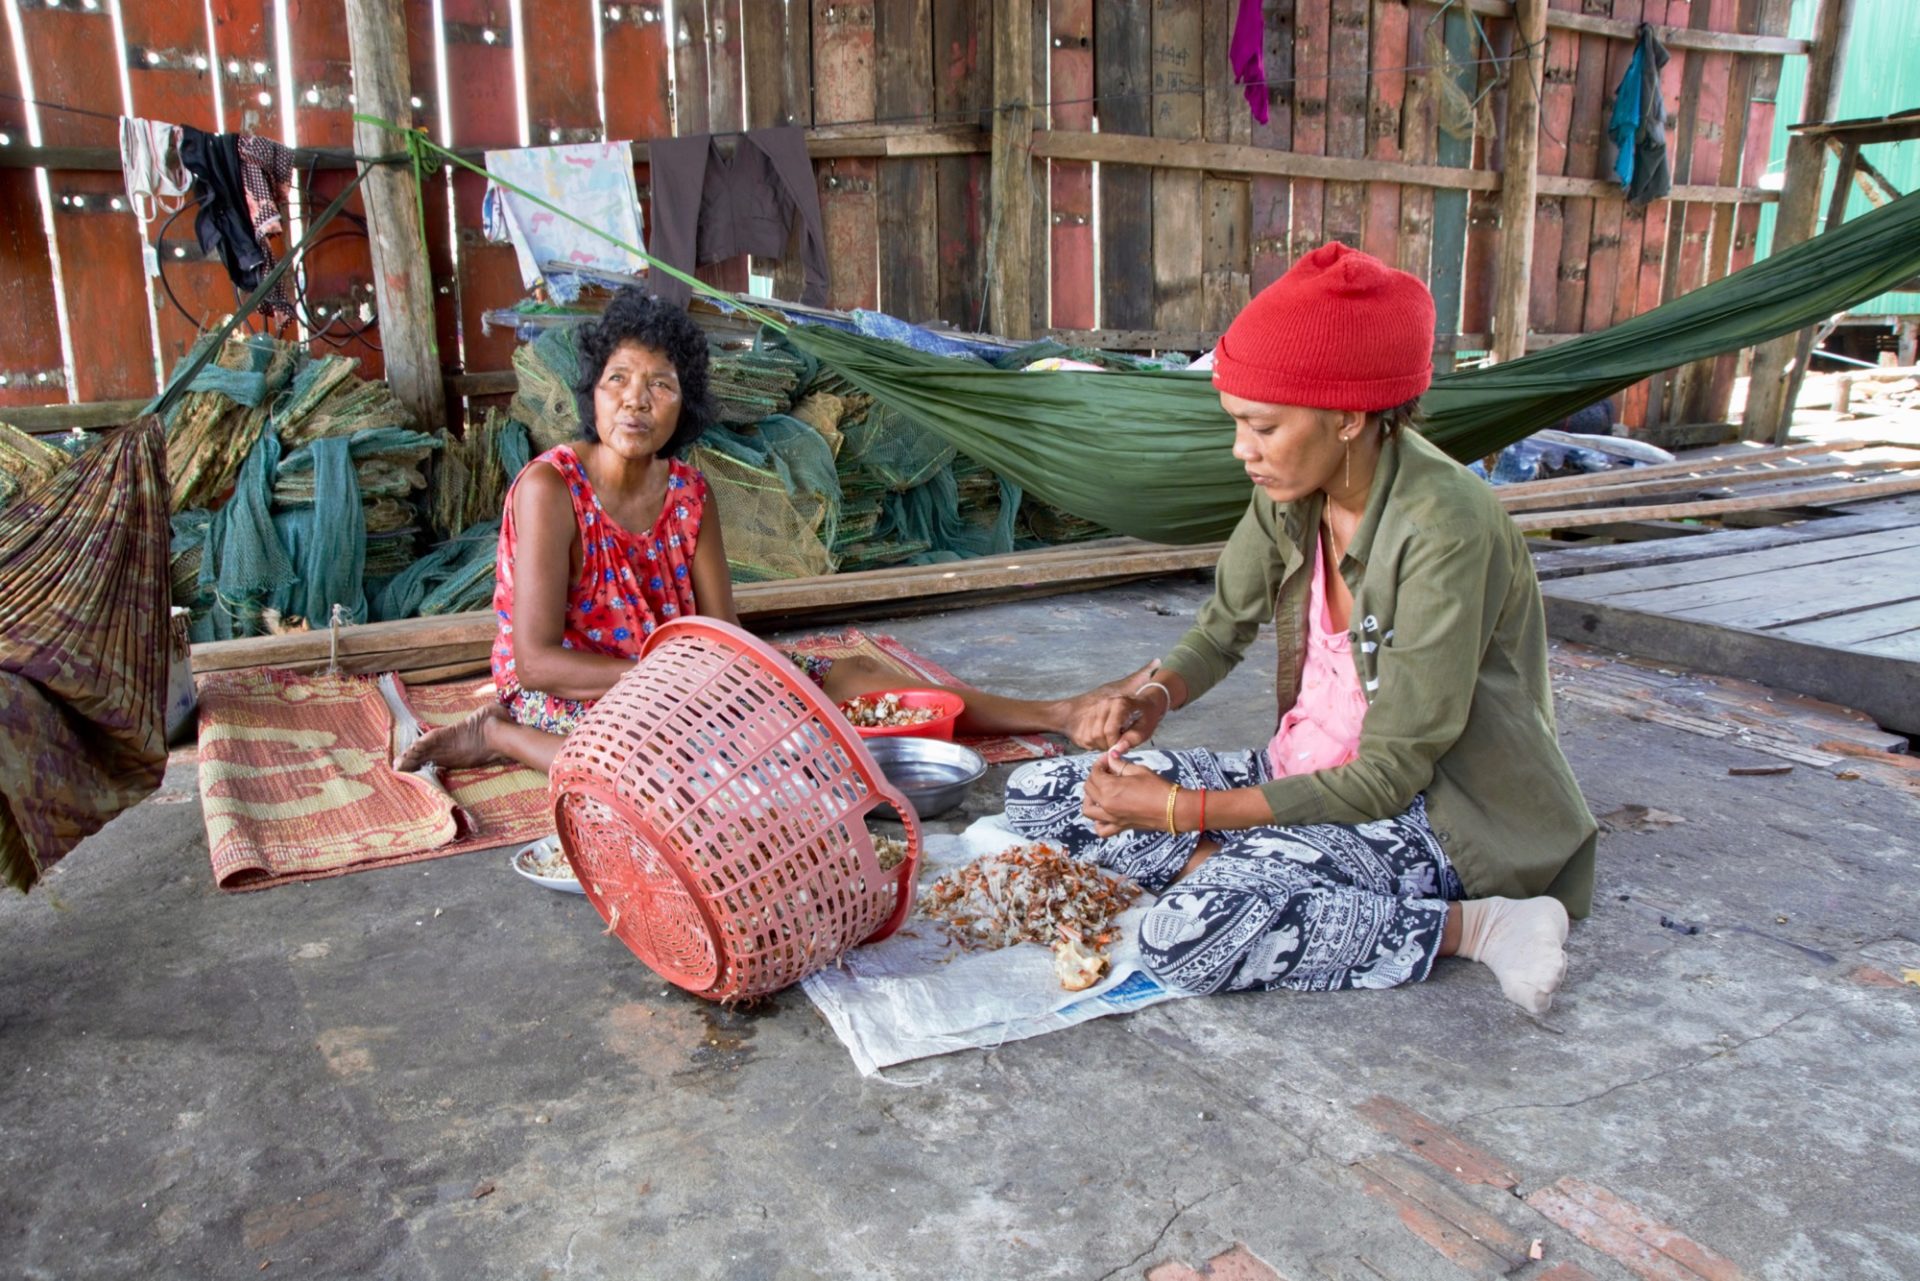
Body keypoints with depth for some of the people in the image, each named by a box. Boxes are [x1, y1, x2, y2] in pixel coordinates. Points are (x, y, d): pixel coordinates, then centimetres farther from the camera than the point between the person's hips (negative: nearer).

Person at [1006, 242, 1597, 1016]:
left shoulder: (1445, 527, -25)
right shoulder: (1291, 490, -4)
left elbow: (1389, 775, -24)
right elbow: (1222, 630, 11)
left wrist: (1180, 810, -21)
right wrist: (1154, 697, -12)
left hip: (1421, 814, -7)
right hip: (1304, 776, 7)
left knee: (1189, 936, -32)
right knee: (1037, 794, -3)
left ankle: (1472, 925, -14)